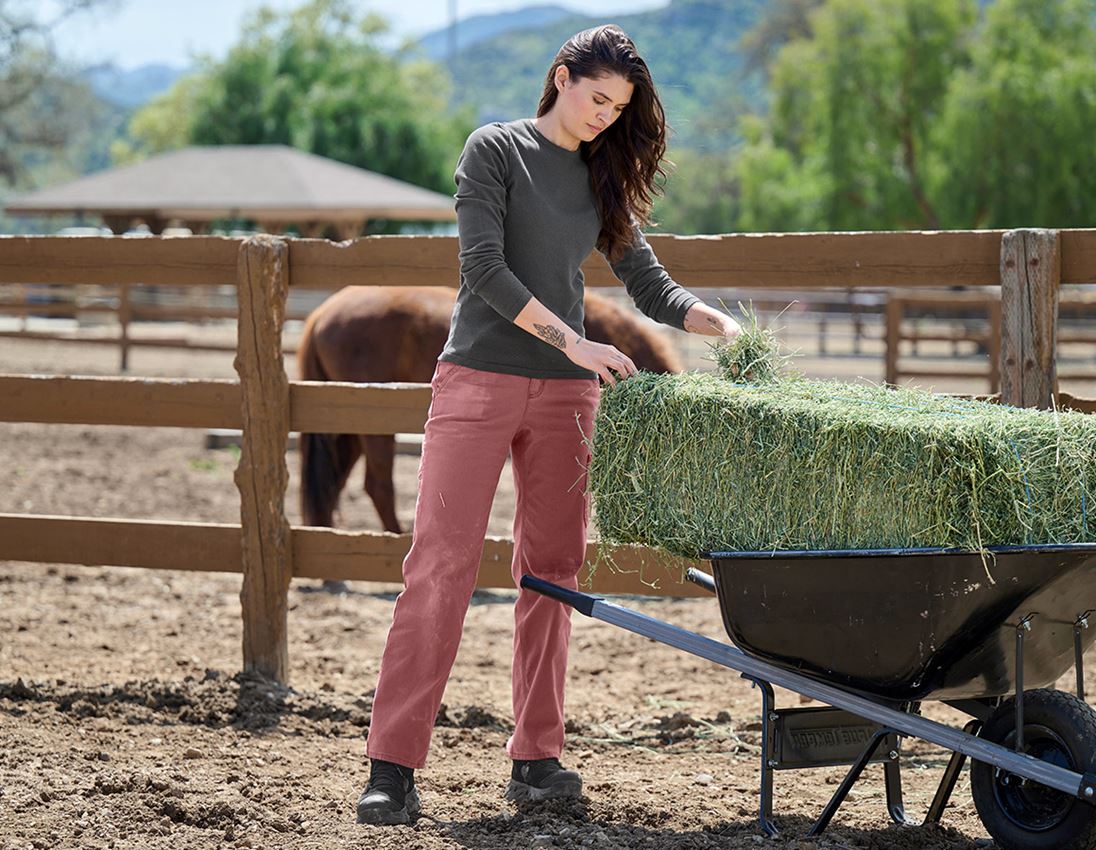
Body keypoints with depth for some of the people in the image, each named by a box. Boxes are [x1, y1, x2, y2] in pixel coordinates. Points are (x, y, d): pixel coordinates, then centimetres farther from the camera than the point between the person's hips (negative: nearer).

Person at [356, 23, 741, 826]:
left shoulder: (604, 179, 14)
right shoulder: (495, 150, -2)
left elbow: (650, 283, 14)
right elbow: (485, 268, -12)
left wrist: (721, 323, -4)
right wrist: (574, 343, -18)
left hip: (564, 394, 5)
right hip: (480, 378, -5)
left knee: (552, 571, 3)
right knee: (441, 563, -10)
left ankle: (537, 758, 8)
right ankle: (393, 766, -10)